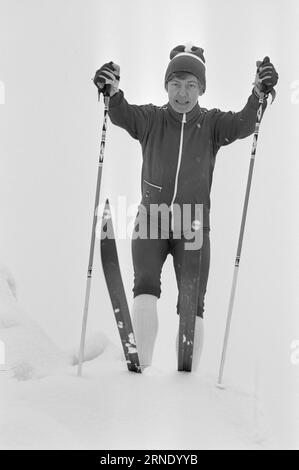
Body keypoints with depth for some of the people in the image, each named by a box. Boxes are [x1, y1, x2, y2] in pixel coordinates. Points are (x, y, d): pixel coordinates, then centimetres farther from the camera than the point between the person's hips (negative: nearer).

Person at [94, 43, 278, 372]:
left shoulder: (211, 124, 1)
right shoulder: (150, 120, 1)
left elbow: (244, 124, -16)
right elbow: (121, 115, -17)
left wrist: (259, 93, -34)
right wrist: (112, 91, -39)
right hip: (151, 222, 0)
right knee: (145, 289, -20)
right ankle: (142, 370, -16)